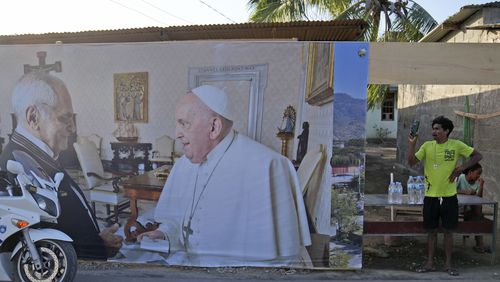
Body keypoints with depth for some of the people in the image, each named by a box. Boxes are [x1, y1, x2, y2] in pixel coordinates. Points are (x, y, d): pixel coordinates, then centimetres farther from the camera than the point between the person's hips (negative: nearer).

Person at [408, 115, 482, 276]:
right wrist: (412, 144, -17)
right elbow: (412, 162, -6)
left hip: (449, 196, -1)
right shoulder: (427, 146, 0)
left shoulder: (456, 145, -3)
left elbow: (477, 156, 3)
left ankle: (448, 264, 21)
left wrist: (461, 168, -9)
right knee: (431, 231, 10)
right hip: (431, 196, 1)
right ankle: (430, 263, 21)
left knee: (448, 231, 8)